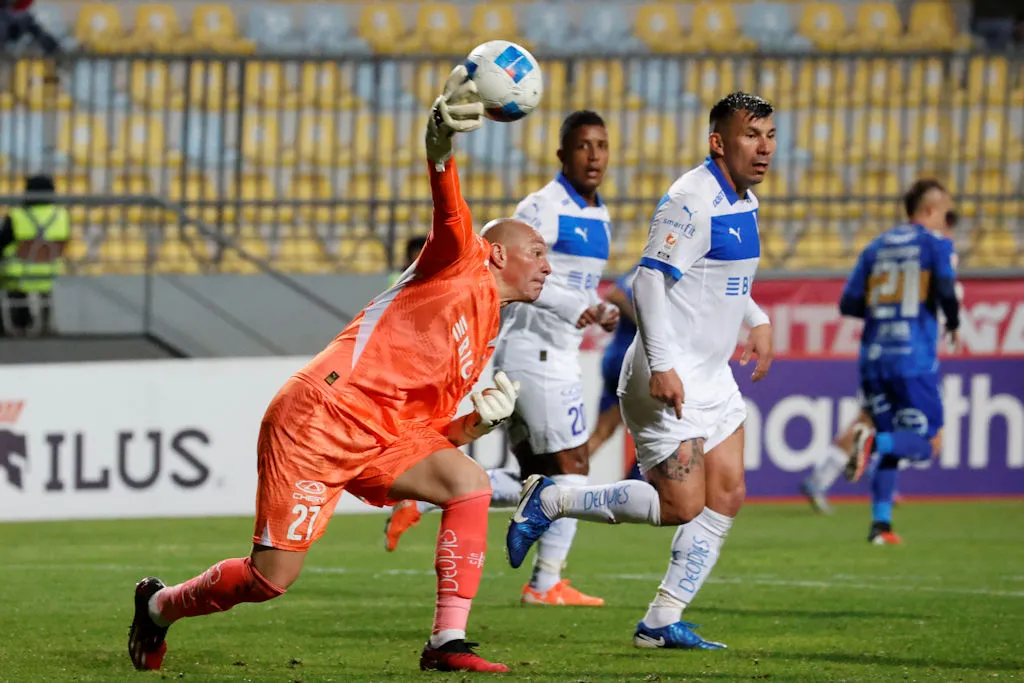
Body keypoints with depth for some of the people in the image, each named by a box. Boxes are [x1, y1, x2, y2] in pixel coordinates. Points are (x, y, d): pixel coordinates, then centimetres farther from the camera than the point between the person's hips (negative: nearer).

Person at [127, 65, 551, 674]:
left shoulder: (488, 337, 23)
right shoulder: (459, 266, 0)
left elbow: (433, 429, 25)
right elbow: (450, 213, -23)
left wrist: (480, 421, 3)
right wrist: (441, 143, -45)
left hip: (384, 439, 8)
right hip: (320, 417, -8)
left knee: (469, 481, -18)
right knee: (272, 577, -6)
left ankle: (448, 642, -19)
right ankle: (159, 606, 23)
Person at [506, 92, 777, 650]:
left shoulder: (743, 202, 13)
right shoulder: (692, 200, -18)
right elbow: (650, 280, -24)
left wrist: (757, 320, 21)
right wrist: (663, 365, -30)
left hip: (712, 377, 10)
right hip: (668, 380, -10)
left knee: (725, 497, 3)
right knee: (681, 505, -12)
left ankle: (662, 621, 7)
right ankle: (548, 502, 3)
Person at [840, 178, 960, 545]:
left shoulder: (876, 246, 15)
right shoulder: (936, 243, 1)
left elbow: (849, 303, 10)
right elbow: (946, 291, -15)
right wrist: (954, 323, 4)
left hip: (873, 358, 5)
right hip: (914, 359, -5)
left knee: (890, 448, 14)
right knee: (927, 444, 0)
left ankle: (881, 523, 3)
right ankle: (875, 441, -26)